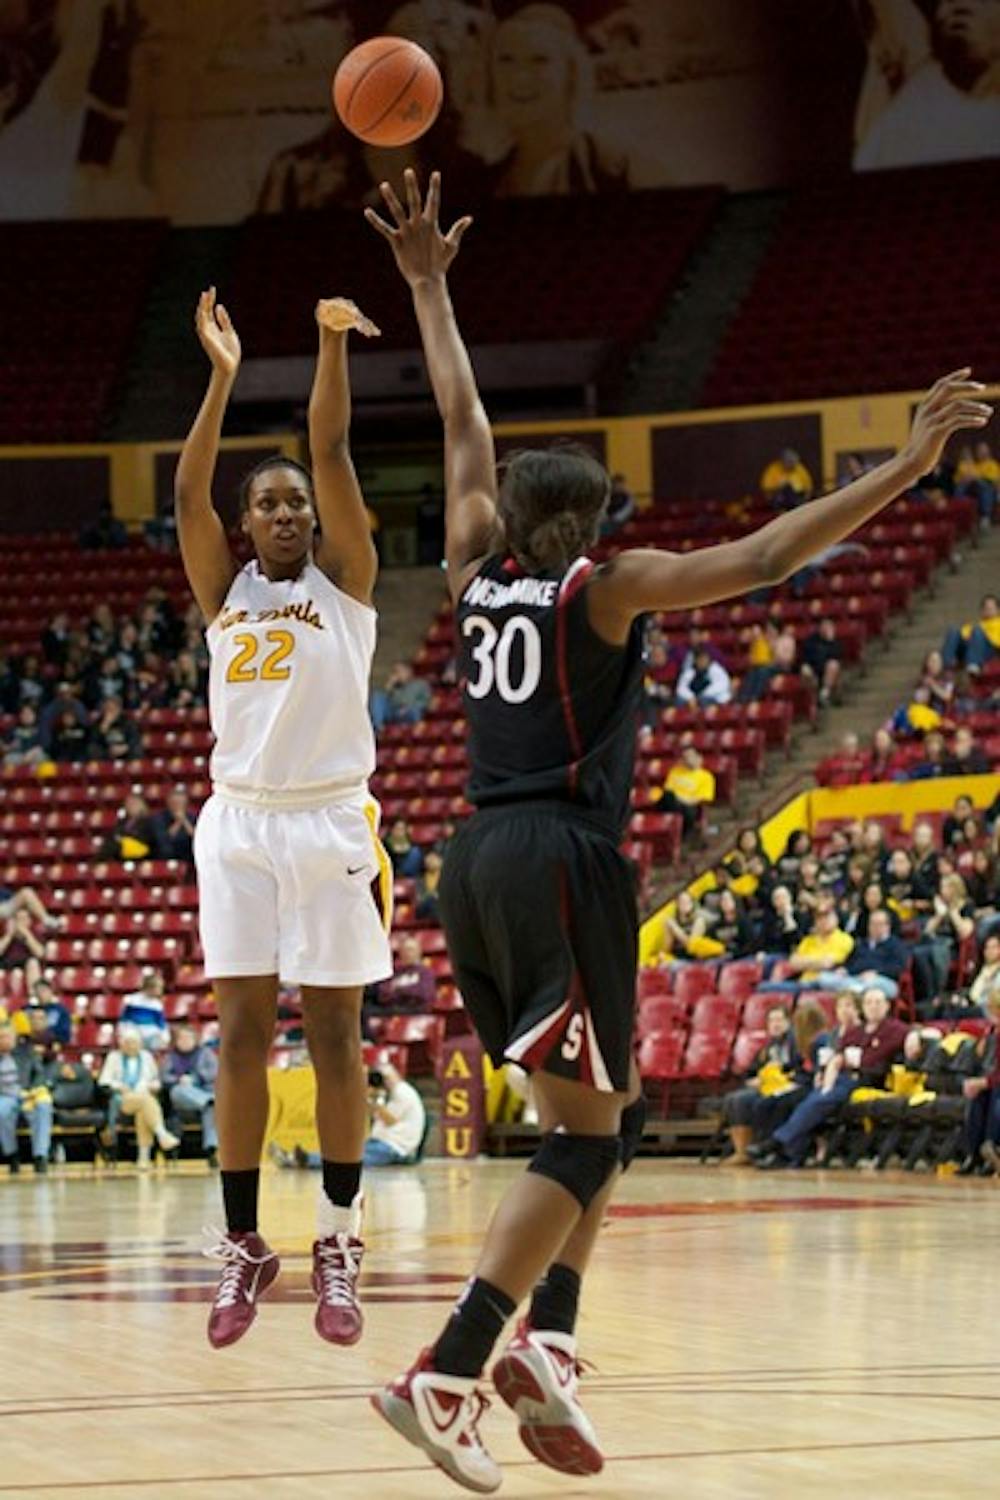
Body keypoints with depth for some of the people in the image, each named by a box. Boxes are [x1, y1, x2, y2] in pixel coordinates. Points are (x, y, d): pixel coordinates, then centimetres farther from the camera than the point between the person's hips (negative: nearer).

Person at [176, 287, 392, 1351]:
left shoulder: (342, 580, 4)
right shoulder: (225, 590, 10)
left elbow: (332, 454, -7)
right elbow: (188, 489, -4)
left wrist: (334, 346, -18)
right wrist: (223, 376, -12)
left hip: (331, 824, -2)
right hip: (240, 824, 2)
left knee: (334, 1034, 0)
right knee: (241, 1036, 0)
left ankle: (338, 1244, 4)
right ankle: (242, 1247, 3)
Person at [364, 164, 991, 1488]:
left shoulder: (479, 572, 12)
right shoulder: (607, 587, -3)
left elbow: (462, 420, 23)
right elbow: (766, 556, -11)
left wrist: (427, 284, 33)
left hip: (479, 859, 7)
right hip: (564, 862, -7)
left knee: (606, 1115, 17)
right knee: (584, 1135, -6)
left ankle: (541, 1340, 2)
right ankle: (444, 1376, -18)